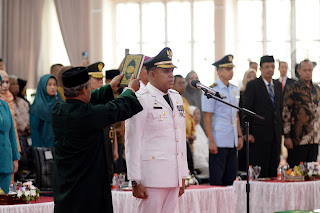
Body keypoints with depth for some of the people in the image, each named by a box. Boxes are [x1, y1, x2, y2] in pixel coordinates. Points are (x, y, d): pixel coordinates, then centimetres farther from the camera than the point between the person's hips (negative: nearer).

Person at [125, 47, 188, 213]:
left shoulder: (176, 98, 15)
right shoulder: (141, 100, -8)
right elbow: (133, 142, -9)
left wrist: (183, 176, 17)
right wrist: (136, 181, -13)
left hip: (174, 177, 7)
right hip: (152, 176, -7)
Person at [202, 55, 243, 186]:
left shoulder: (235, 90, 13)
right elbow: (207, 117, -10)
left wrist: (240, 136, 14)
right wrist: (211, 141, -15)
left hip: (233, 142, 7)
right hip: (218, 142, -7)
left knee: (231, 178, 8)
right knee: (217, 180, -4)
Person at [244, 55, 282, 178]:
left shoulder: (278, 85, 14)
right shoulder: (252, 85, -4)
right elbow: (247, 110, -6)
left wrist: (280, 130, 13)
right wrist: (248, 133, -12)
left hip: (275, 135, 6)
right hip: (259, 134, -6)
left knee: (274, 167, 6)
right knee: (259, 170, -5)